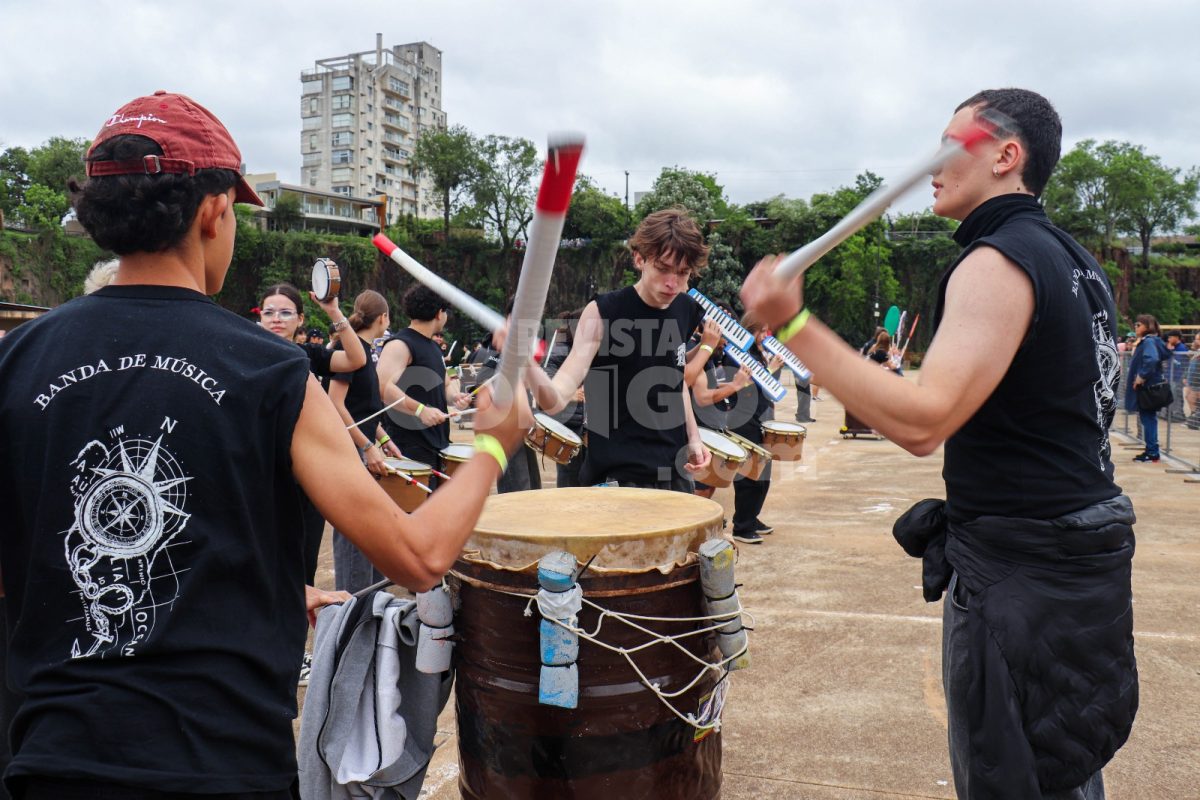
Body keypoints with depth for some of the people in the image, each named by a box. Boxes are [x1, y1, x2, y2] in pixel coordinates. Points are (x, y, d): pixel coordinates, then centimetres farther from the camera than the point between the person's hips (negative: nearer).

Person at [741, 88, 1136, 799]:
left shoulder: (997, 263, -19)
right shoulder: (1079, 262, 13)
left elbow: (923, 422, -30)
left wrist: (793, 325, -30)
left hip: (1018, 568, -10)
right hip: (1087, 545, 10)